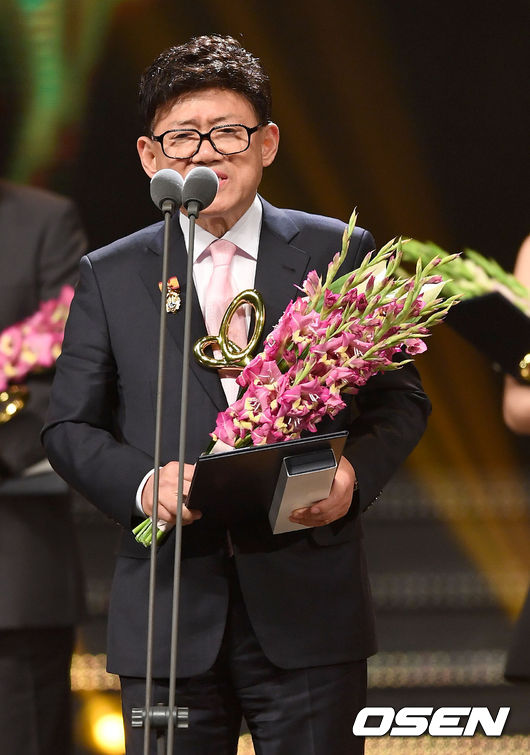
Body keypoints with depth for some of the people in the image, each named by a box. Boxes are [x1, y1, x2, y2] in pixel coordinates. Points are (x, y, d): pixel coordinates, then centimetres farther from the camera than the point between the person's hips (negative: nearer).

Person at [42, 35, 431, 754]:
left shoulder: (340, 255, 7)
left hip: (308, 614, 0)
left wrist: (355, 471, -12)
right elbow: (71, 427, 8)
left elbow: (400, 398, 9)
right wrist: (143, 484, -13)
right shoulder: (108, 278, 8)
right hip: (171, 618, 1)